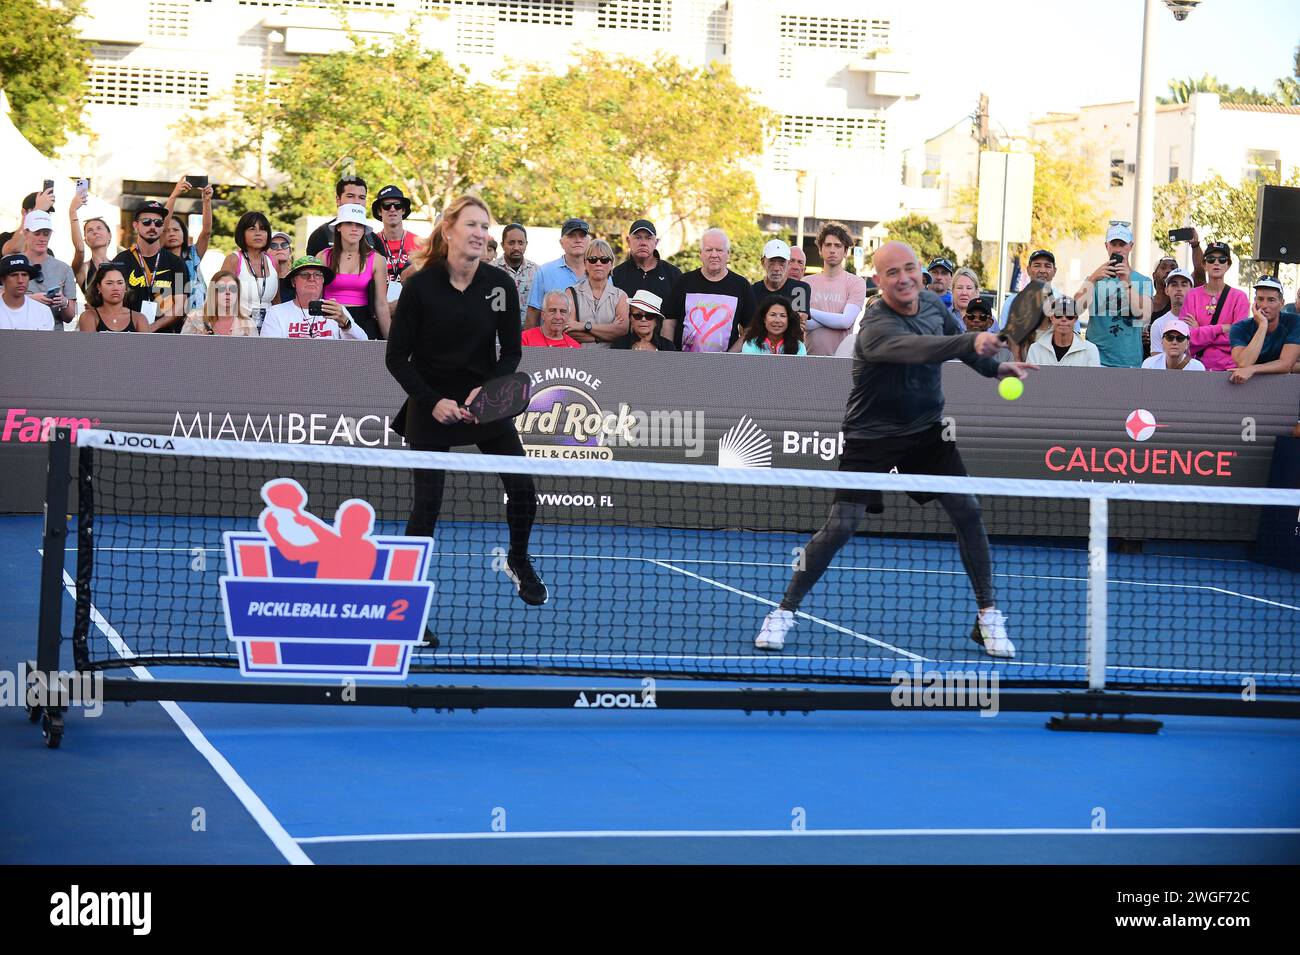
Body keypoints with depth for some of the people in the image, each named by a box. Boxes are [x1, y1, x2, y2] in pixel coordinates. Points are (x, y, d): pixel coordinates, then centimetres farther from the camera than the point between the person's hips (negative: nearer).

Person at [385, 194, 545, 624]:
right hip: (431, 405, -3)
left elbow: (511, 351, 2)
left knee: (522, 488, -4)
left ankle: (518, 562, 27)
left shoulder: (501, 285, -7)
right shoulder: (420, 286, -14)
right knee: (427, 503, -5)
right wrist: (433, 401, -18)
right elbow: (397, 357, -8)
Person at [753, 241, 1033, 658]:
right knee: (841, 526, -9)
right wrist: (971, 342, -63)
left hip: (927, 431, 6)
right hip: (871, 437, -6)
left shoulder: (932, 303, -3)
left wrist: (994, 367, 11)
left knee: (967, 511, -4)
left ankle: (988, 617, 7)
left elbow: (955, 336, 20)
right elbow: (917, 348, -49)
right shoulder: (877, 328, -28)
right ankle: (784, 612, 7)